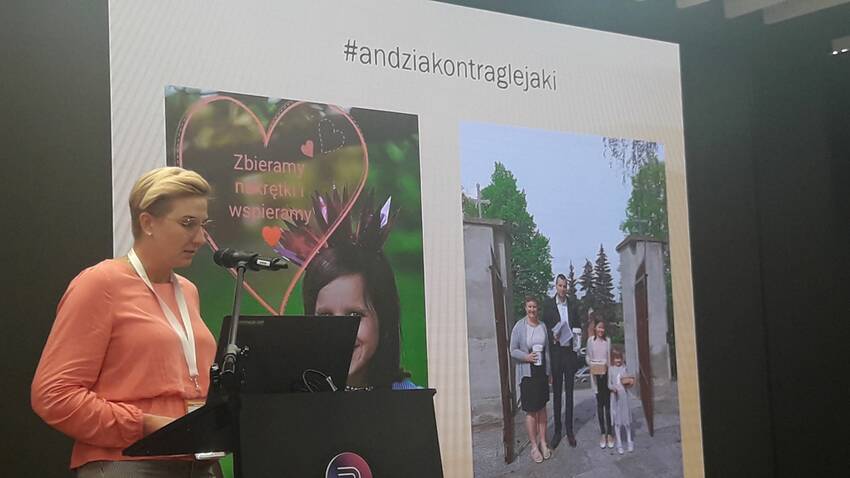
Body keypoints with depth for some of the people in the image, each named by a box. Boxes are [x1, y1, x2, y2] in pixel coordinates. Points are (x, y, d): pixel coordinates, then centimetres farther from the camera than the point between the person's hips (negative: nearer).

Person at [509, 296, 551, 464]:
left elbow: (547, 350, 12)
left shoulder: (543, 326, 6)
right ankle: (534, 446, 5)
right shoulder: (519, 326, -7)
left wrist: (549, 372, 11)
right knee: (530, 411, -2)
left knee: (542, 408, 11)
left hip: (542, 372, 4)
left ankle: (543, 442, 21)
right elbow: (513, 350, -4)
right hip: (527, 373, -4)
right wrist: (526, 357, -21)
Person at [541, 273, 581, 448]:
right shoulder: (548, 304, -1)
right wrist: (553, 336, -18)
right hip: (555, 352, -2)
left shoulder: (572, 304, 6)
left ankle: (569, 430, 13)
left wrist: (577, 338, -4)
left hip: (570, 351, 2)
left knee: (569, 392, 7)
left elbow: (578, 325, 14)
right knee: (556, 393, 5)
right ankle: (557, 430, 11)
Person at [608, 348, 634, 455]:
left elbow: (629, 382, 10)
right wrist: (613, 388, -20)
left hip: (624, 395, 1)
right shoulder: (611, 369, 0)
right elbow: (609, 384, -1)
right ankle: (619, 443, 9)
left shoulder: (624, 368, 5)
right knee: (616, 419, 2)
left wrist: (629, 383, -12)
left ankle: (629, 441, 17)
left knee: (627, 419, 5)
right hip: (615, 396, -1)